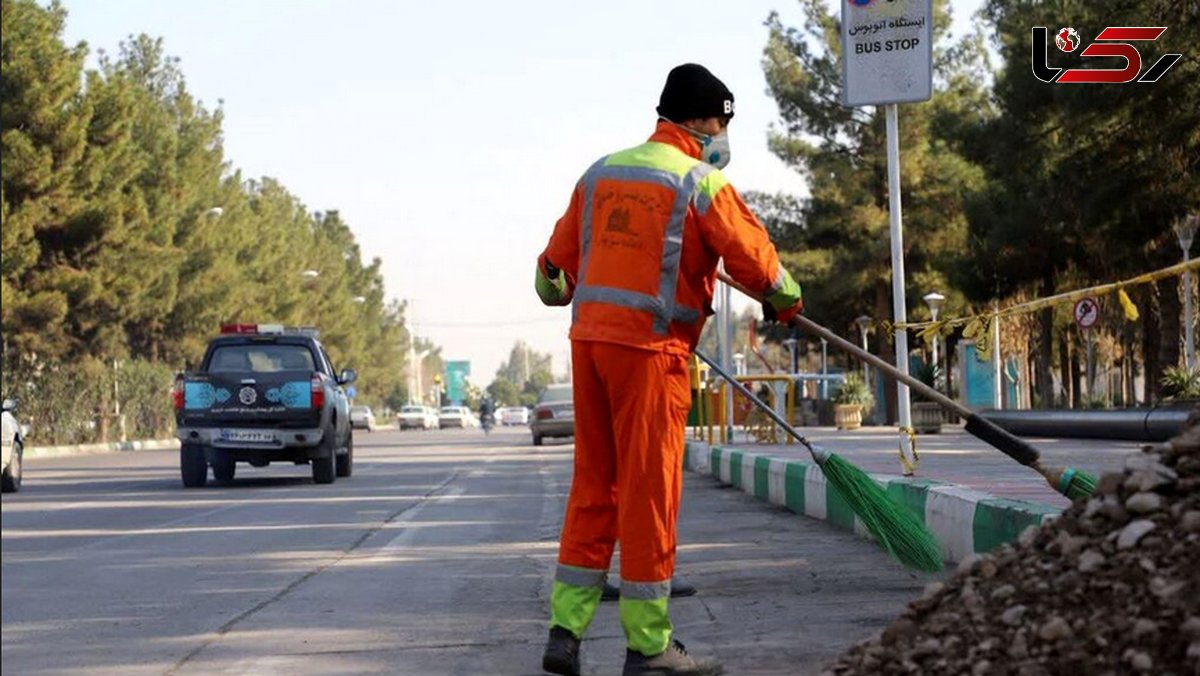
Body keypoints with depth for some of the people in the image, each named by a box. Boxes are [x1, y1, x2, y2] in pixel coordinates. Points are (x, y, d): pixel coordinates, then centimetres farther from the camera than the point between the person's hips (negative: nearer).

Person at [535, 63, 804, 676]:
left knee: (593, 484, 12)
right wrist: (786, 301, 15)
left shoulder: (600, 173, 13)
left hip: (588, 338, 7)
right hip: (649, 348, -7)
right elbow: (752, 258, -4)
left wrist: (556, 290, 40)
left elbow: (558, 262, 19)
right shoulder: (702, 183, -6)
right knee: (649, 490, -1)